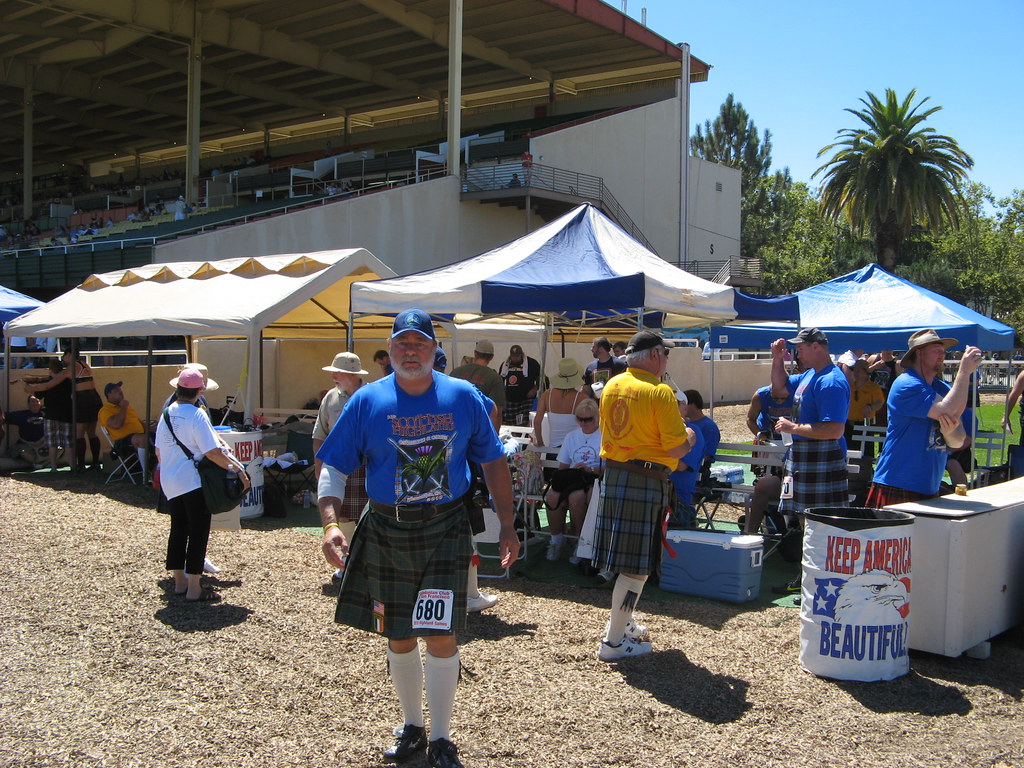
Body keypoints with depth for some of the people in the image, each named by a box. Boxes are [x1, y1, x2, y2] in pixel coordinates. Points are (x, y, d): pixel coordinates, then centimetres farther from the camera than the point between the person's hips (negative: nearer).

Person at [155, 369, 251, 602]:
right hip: (193, 482, -7)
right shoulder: (197, 415, -15)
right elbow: (212, 452, -20)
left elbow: (158, 451, 12)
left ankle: (180, 582, 25)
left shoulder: (167, 413, 6)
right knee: (198, 532, -1)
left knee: (178, 530, 16)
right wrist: (238, 469, -16)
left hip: (170, 482, 7)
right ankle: (194, 589, 1)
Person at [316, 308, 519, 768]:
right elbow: (333, 467, -2)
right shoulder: (367, 401, -3)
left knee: (440, 636, -4)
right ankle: (411, 728, 34)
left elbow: (493, 462, 7)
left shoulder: (463, 397, -1)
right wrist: (331, 523, -17)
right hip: (386, 532, 1)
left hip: (446, 530, -1)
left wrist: (506, 525, 2)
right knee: (398, 638, 13)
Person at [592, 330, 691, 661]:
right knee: (637, 565, -1)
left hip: (612, 477, 8)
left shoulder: (612, 386, 8)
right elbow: (677, 448, -16)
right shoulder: (660, 392, -15)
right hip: (646, 482, -8)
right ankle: (614, 641, 3)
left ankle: (622, 622, 31)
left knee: (626, 557, 19)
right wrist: (688, 435, 6)